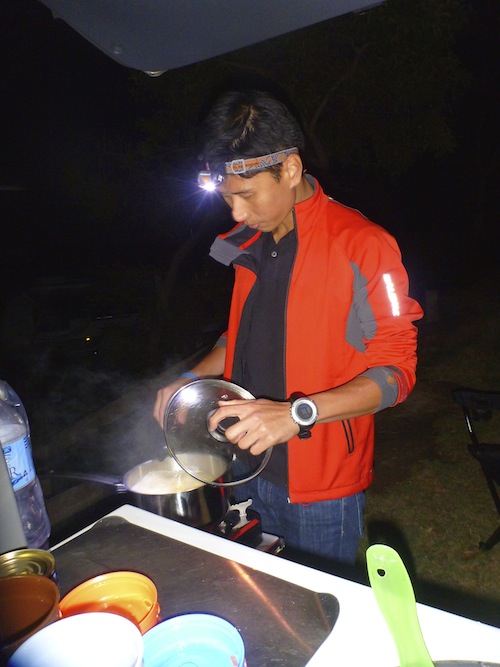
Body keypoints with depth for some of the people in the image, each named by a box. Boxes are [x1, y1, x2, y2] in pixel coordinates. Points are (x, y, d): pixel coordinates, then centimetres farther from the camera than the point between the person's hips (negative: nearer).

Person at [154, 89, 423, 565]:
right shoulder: (250, 242, 4)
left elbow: (395, 371, -17)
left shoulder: (362, 246, -17)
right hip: (247, 470, 6)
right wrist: (195, 378, 1)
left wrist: (297, 413, -29)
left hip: (321, 487, -5)